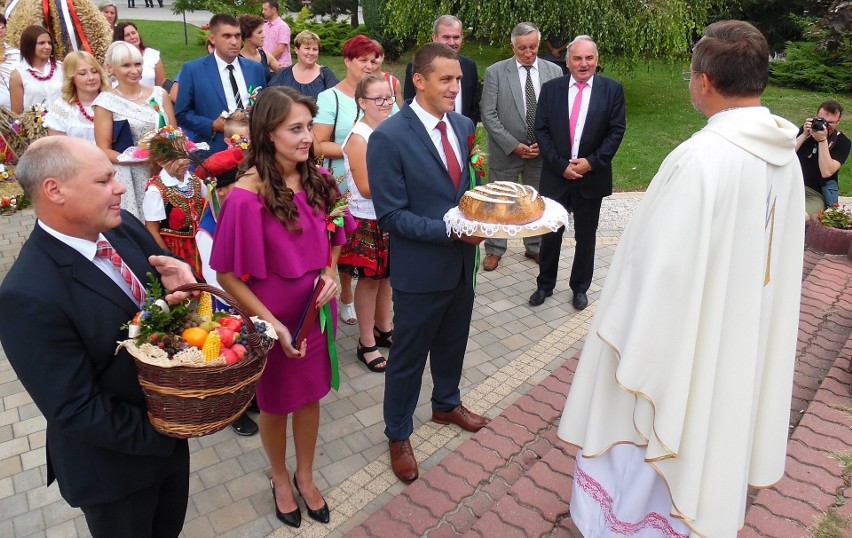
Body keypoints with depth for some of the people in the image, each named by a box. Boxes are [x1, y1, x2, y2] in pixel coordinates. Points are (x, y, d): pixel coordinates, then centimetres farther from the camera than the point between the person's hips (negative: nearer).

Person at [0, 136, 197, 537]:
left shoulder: (124, 227, -10)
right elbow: (75, 411, -25)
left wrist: (179, 287, -20)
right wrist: (164, 432, -17)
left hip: (166, 428, 6)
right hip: (114, 464, -6)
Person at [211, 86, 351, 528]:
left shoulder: (317, 182, -7)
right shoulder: (246, 197, -24)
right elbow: (228, 275, -16)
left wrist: (329, 271, -9)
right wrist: (271, 324, -18)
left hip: (316, 311, 5)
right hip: (272, 318, -4)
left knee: (310, 396, 21)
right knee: (275, 404, 19)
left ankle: (305, 476, 46)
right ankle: (280, 479, 47)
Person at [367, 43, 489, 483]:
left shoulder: (463, 126, 2)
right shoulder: (389, 137, -18)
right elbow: (390, 216, -19)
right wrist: (451, 229, -25)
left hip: (461, 261, 7)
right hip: (420, 270, -6)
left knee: (452, 344, 25)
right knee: (408, 357, 11)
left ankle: (446, 404, 52)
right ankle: (398, 434, 34)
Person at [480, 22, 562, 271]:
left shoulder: (554, 71, 2)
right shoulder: (495, 72, -6)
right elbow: (488, 114, -10)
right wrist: (514, 145, -14)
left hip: (542, 152, 2)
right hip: (505, 152, -2)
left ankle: (534, 247, 32)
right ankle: (494, 250, 24)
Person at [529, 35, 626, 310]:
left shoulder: (612, 89, -1)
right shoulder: (551, 88, 1)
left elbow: (617, 130, -3)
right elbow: (542, 130, -2)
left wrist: (591, 162, -13)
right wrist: (561, 165, -11)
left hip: (592, 176, 0)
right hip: (556, 174, 1)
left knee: (586, 236, 11)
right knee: (551, 233, 9)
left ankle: (580, 288, 27)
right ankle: (545, 285, 26)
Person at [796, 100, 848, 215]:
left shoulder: (843, 142, -1)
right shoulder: (806, 130, 8)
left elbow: (826, 172, -16)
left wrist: (822, 140, -18)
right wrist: (804, 135, -13)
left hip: (816, 194, -3)